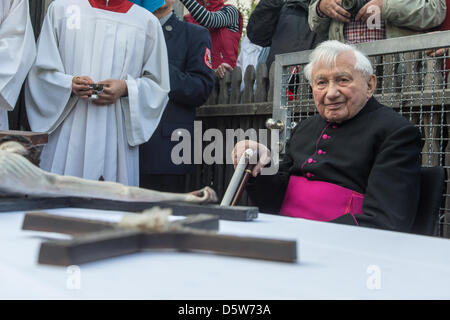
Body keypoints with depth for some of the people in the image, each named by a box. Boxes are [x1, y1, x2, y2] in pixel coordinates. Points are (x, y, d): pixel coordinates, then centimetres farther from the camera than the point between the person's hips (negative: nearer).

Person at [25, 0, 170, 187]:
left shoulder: (148, 22, 9)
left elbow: (158, 85, 9)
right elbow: (41, 70, 8)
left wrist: (126, 88, -10)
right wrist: (69, 84, -12)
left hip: (117, 135, 0)